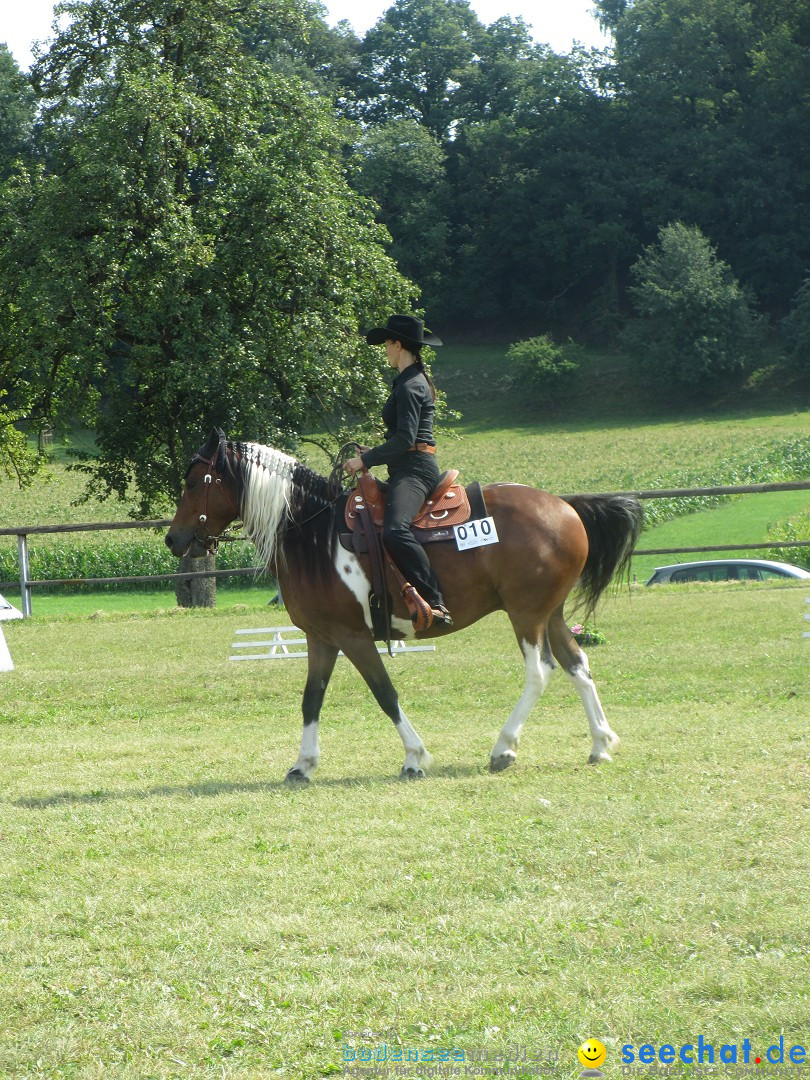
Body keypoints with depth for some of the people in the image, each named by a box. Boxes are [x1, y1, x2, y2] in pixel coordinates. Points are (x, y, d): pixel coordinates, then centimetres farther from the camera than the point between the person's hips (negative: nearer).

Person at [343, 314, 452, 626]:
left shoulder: (409, 386, -12)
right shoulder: (412, 381, 20)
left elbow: (405, 440, -20)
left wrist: (366, 459, -14)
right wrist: (371, 454, 18)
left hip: (414, 470, -12)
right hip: (406, 469, 12)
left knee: (395, 530, -33)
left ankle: (435, 602, -39)